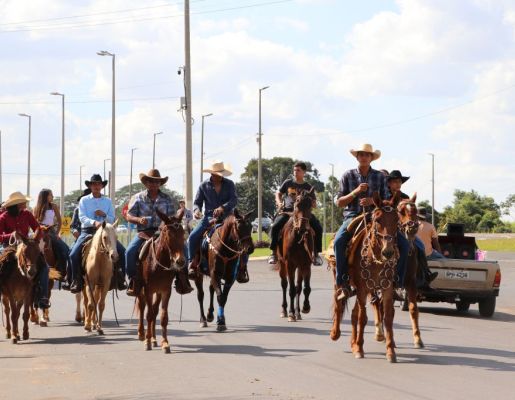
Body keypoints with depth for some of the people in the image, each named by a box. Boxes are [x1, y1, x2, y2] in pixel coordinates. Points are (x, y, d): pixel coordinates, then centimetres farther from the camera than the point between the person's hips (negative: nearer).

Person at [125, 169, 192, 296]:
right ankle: (133, 281, -12)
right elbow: (129, 216, 3)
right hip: (144, 232, -1)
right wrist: (139, 220, -17)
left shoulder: (166, 199, 12)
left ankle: (182, 282, -14)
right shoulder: (138, 198, 8)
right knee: (130, 251, -27)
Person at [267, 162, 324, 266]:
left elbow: (314, 204, 14)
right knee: (275, 226, -27)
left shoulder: (308, 187, 13)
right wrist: (279, 203, 0)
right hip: (287, 210, 0)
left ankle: (316, 254, -10)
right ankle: (274, 253, -16)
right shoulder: (288, 183, 14)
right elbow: (278, 194, 20)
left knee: (318, 228, -21)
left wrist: (312, 204, -11)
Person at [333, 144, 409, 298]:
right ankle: (343, 283, -23)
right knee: (339, 241, -34)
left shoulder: (380, 176, 8)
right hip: (353, 217, -2)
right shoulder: (348, 176, 5)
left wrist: (373, 201, -14)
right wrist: (355, 192, -13)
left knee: (403, 244, -16)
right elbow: (339, 203, 3)